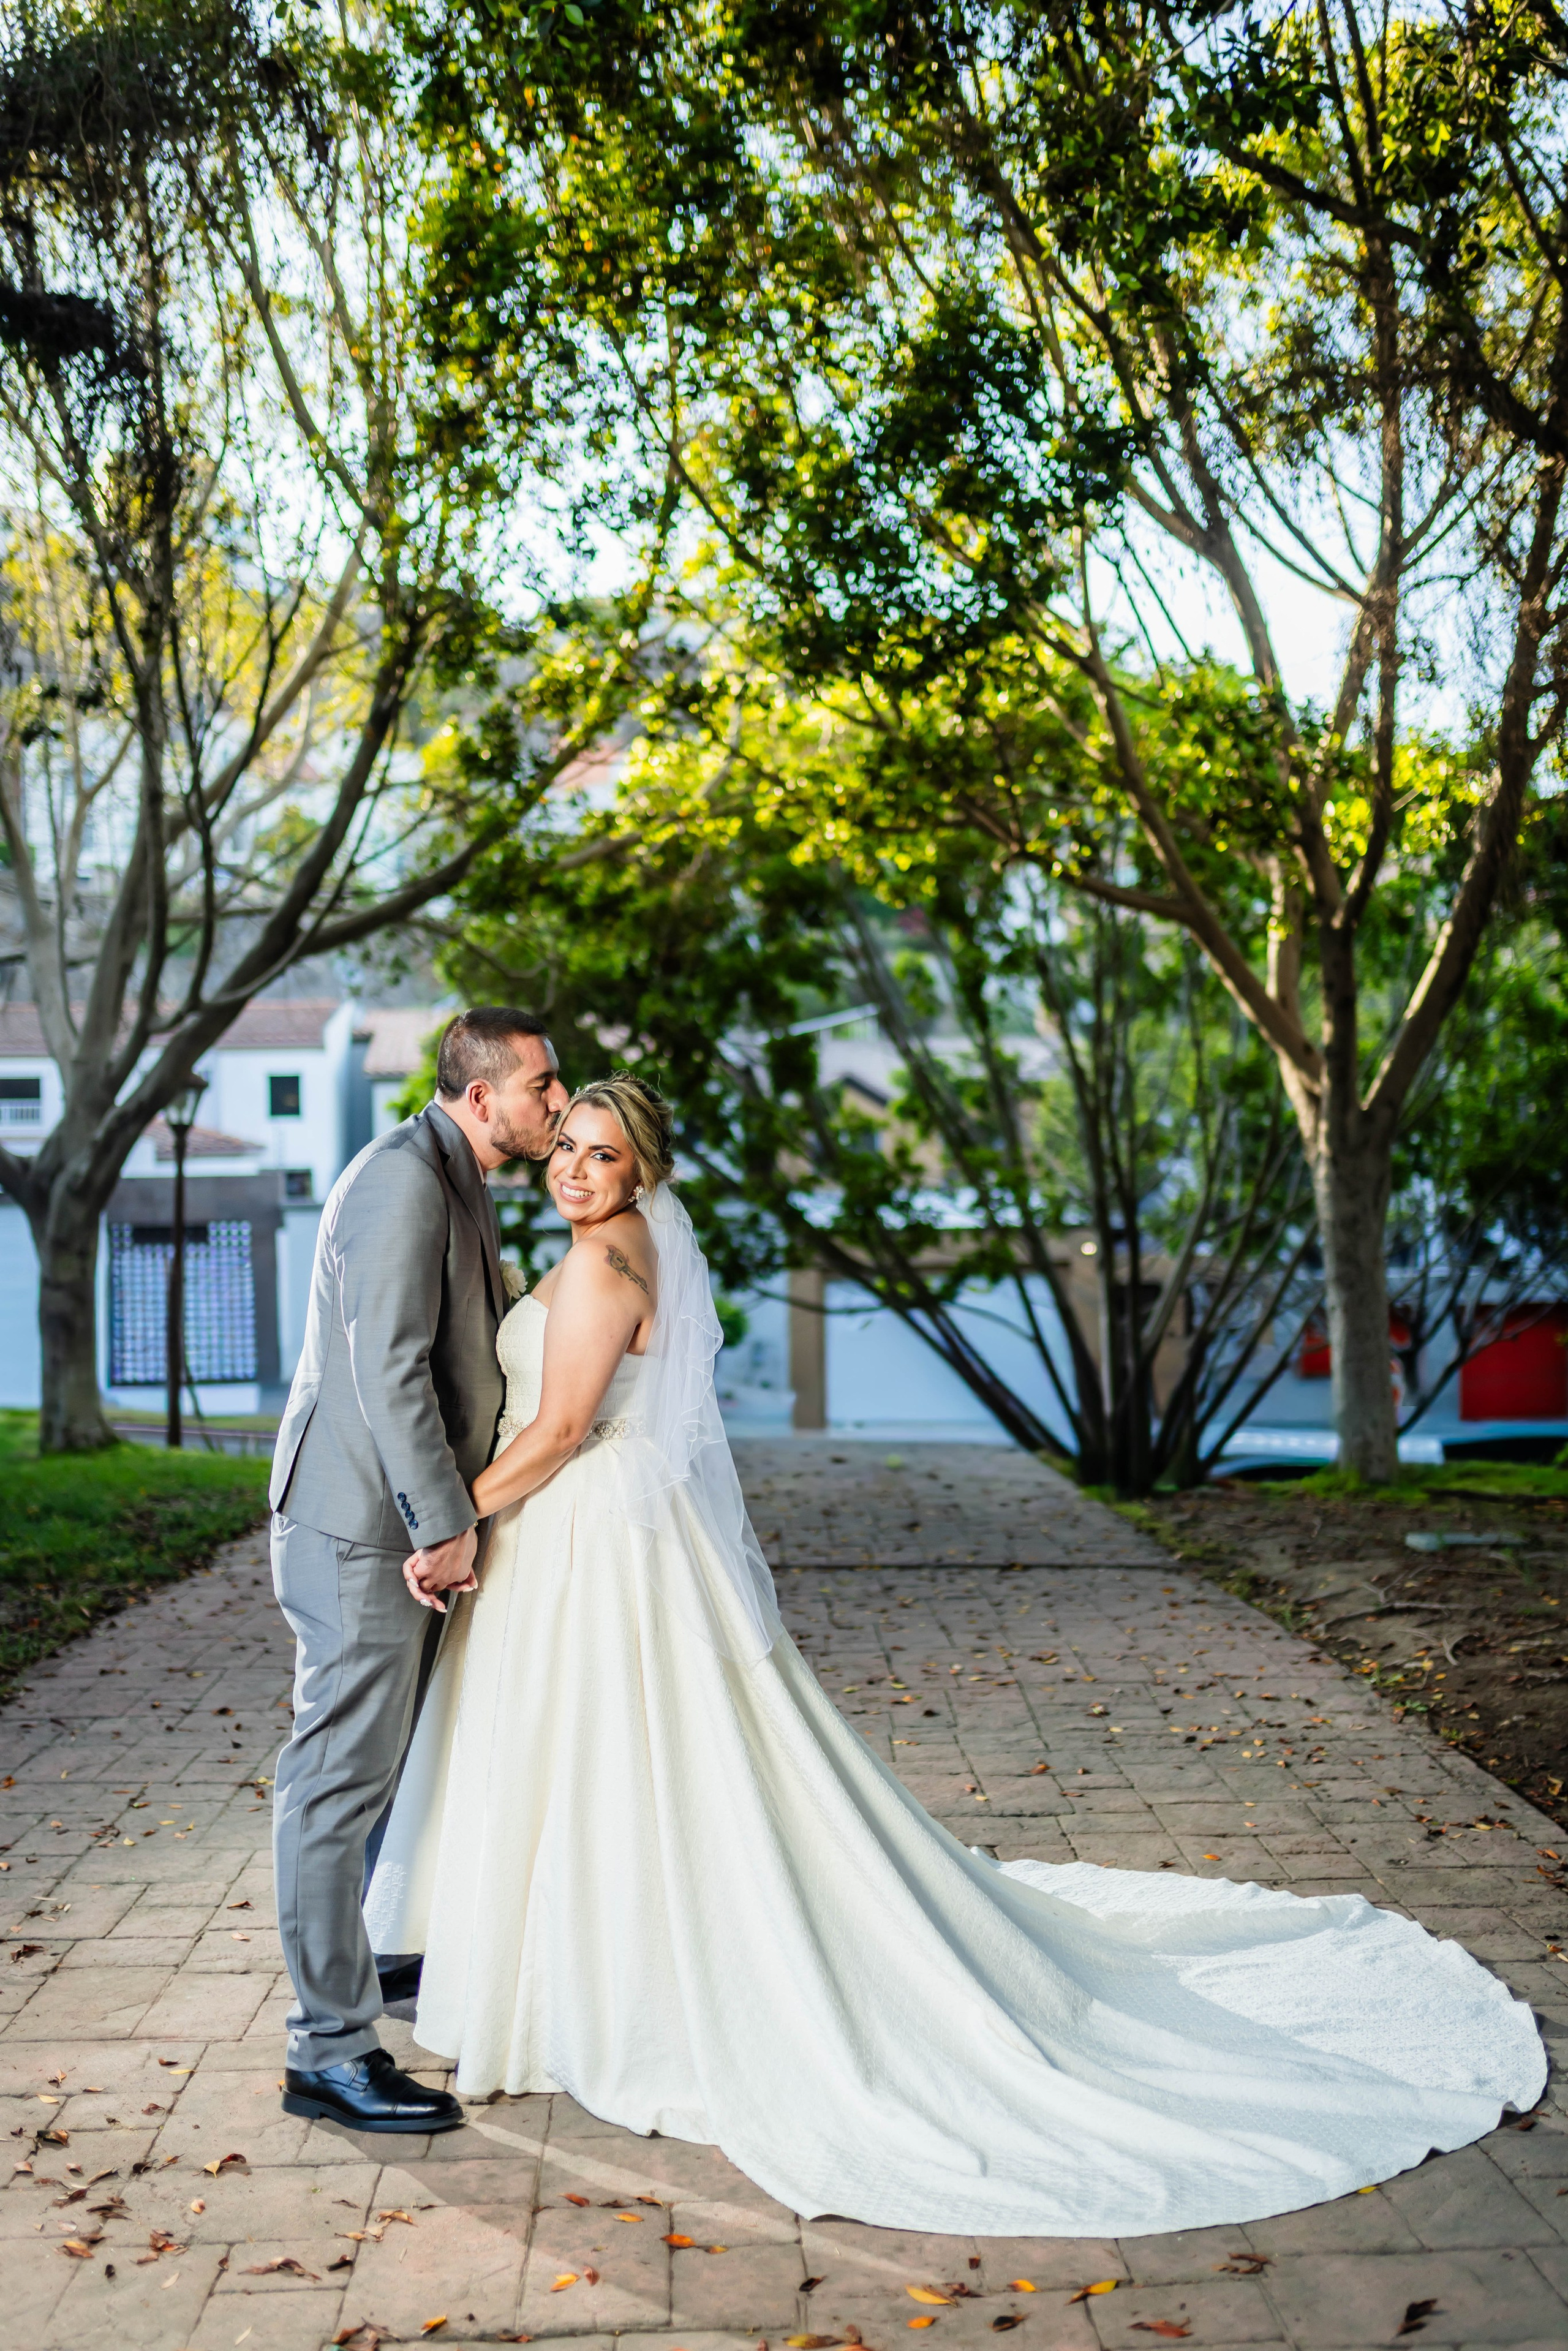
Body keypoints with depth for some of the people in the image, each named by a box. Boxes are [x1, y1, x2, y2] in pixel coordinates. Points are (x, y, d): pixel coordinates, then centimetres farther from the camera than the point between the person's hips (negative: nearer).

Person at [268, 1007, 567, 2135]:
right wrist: (447, 1523, -22)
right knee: (341, 1776, -4)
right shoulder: (404, 1176, -18)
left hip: (404, 1521, 11)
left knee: (391, 1758, 22)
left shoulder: (462, 1185, 14)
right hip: (364, 1526, -11)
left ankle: (369, 1958, 39)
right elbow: (389, 1367, -24)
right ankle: (331, 2049, 3)